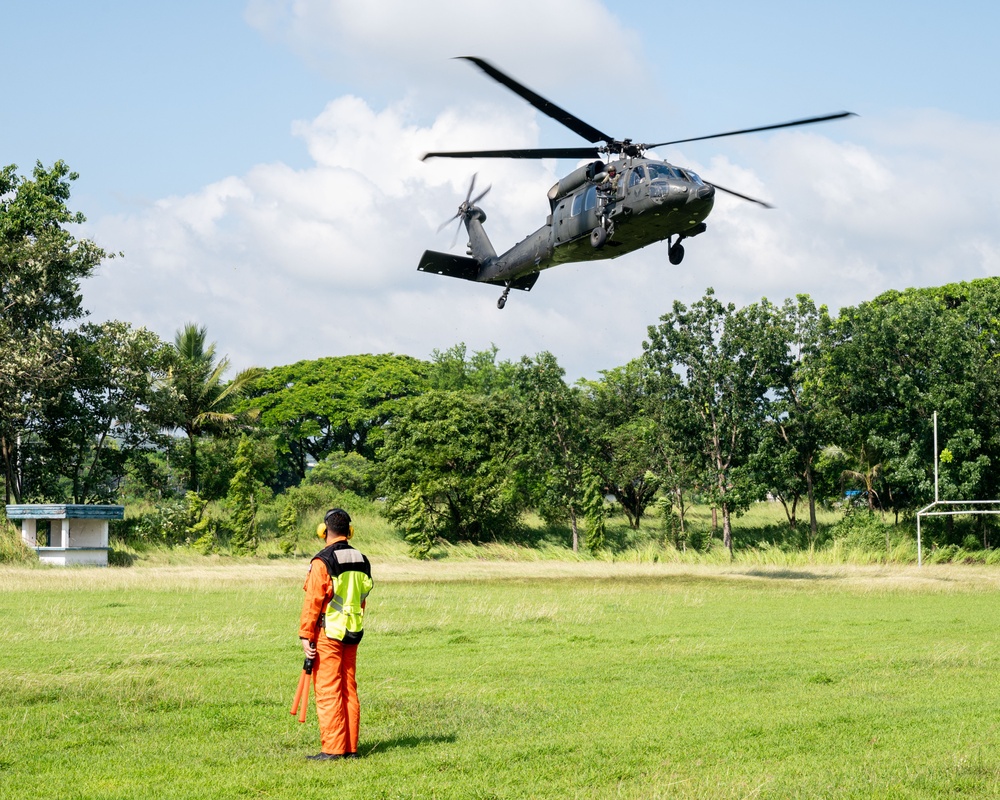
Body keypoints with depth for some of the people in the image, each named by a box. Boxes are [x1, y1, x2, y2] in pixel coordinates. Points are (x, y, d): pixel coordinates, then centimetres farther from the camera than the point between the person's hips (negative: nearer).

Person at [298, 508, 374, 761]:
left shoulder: (322, 562, -12)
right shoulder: (361, 560, 9)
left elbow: (312, 601, -14)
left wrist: (306, 636, -11)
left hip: (327, 634, -7)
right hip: (353, 635, 7)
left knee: (328, 692, -4)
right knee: (349, 690, 10)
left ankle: (332, 749, -5)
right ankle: (350, 748, 12)